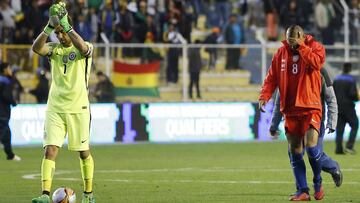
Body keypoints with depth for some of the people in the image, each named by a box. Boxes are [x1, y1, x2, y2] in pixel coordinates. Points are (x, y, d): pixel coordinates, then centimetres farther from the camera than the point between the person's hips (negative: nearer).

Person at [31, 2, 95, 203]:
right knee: (50, 151, -11)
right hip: (55, 109, 2)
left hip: (78, 109, -2)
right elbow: (37, 48, -13)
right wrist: (49, 26, -21)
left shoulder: (85, 48, -2)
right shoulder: (55, 49, 7)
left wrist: (65, 25, -28)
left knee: (84, 152, 9)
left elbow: (83, 48, -28)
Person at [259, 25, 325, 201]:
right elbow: (272, 77, 6)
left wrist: (300, 46, -20)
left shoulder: (315, 48, -2)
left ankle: (318, 183, 8)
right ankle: (303, 191, 9)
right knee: (294, 152, 3)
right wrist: (264, 96, -8)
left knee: (311, 146, -16)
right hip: (290, 110, 4)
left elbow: (315, 62, -24)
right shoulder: (282, 52, 8)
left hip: (310, 107, -4)